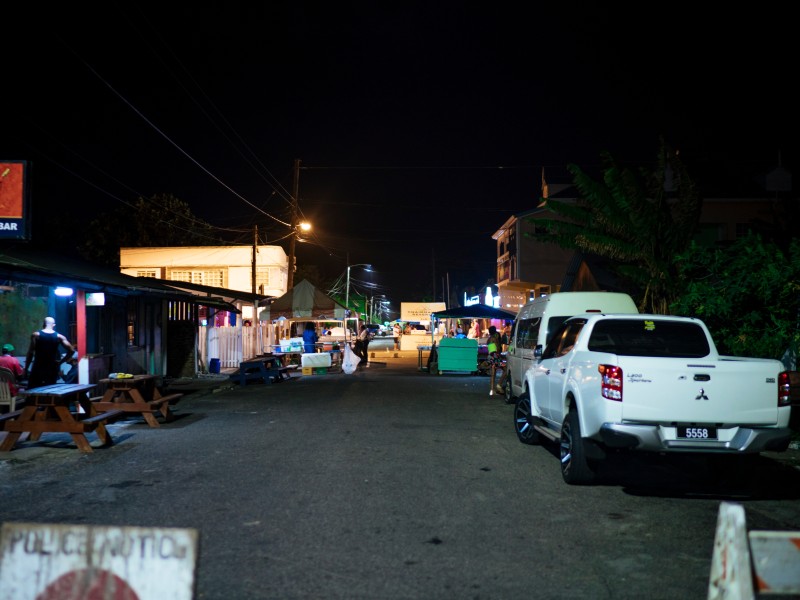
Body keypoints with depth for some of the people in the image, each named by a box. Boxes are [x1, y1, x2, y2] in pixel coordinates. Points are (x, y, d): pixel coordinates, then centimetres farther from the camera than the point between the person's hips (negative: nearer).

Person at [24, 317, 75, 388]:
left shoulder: (36, 335, -3)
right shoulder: (59, 337, -1)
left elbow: (31, 353, -8)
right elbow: (71, 351, -8)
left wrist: (26, 368, -2)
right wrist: (61, 362, 1)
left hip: (38, 368, -2)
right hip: (52, 369, 2)